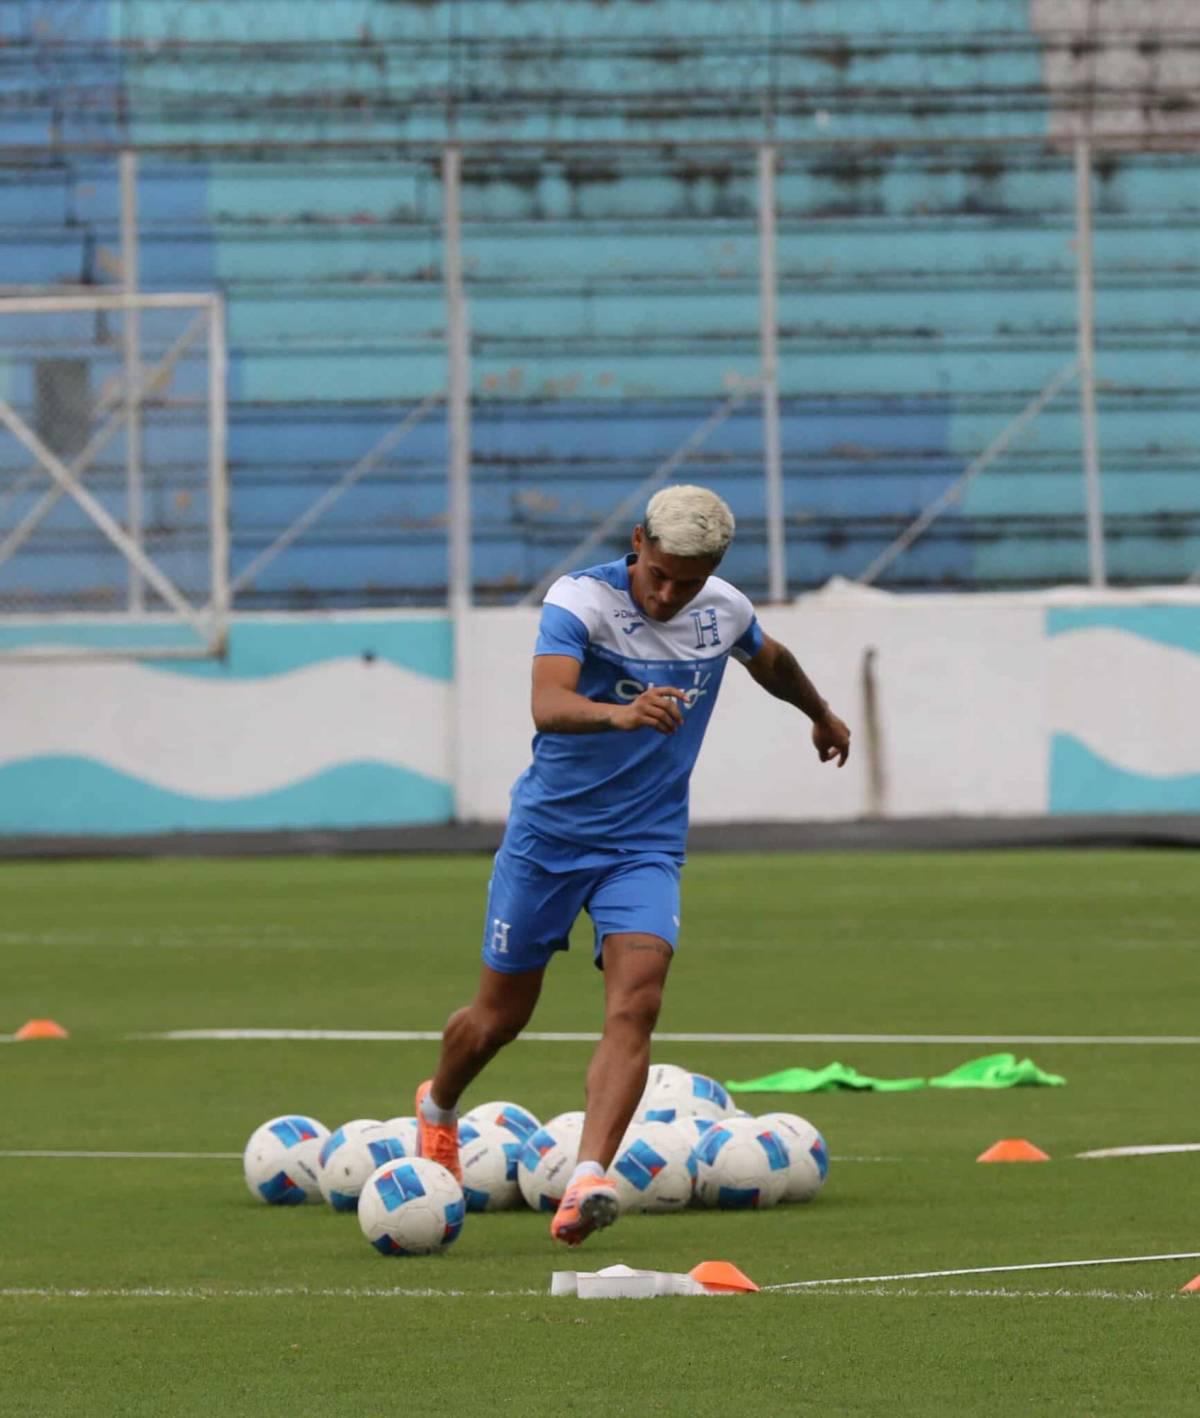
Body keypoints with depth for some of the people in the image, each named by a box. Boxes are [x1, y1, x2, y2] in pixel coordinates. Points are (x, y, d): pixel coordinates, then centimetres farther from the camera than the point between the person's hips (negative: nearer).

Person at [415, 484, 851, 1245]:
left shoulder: (726, 612, -4)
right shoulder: (580, 600, -20)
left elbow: (772, 661, 22)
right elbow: (549, 704, -37)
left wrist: (822, 714, 40)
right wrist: (620, 713, -57)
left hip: (646, 845, 2)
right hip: (549, 833, -2)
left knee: (634, 1007, -21)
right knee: (500, 1016, 10)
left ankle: (588, 1180, -31)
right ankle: (439, 1109, 42)